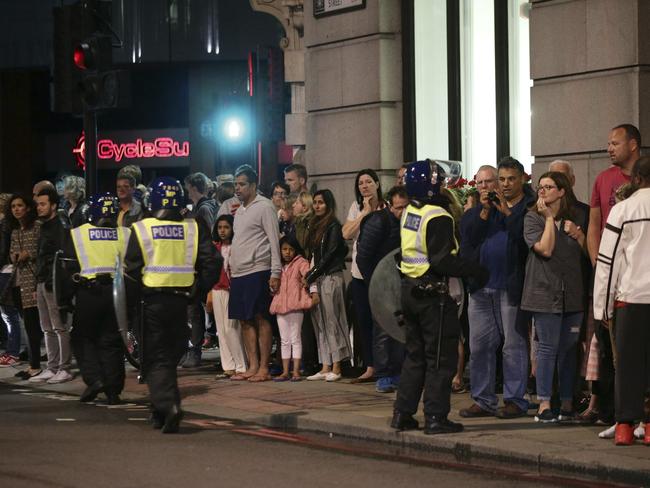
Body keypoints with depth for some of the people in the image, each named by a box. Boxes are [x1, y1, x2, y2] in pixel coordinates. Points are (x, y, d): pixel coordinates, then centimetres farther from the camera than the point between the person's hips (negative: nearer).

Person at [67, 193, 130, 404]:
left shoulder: (77, 235, 1)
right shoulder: (125, 235, 5)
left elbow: (67, 268, 1)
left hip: (88, 293, -2)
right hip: (117, 292, 2)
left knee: (83, 338, 12)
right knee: (111, 341, 9)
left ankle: (94, 379, -7)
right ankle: (113, 391, 7)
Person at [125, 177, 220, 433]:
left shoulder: (141, 229, -5)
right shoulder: (194, 230, 2)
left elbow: (132, 269, -6)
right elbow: (212, 263, -2)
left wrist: (135, 297, 8)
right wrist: (199, 291, 8)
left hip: (152, 300, -3)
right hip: (181, 301, 3)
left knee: (155, 359, 2)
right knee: (170, 356, 18)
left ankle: (168, 404, -19)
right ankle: (161, 411, 25)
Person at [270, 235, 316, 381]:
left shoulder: (300, 263, -2)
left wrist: (314, 292, -28)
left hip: (295, 307, -6)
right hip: (281, 307, 6)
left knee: (295, 339, -4)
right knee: (284, 340, 9)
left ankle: (296, 371, -3)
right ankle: (285, 371, 12)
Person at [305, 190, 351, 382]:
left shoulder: (334, 226, -7)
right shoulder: (315, 226, 16)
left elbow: (329, 255, -12)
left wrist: (311, 275, -11)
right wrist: (310, 275, 7)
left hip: (331, 277, -8)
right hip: (317, 278, 8)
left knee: (331, 321, -7)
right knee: (320, 323, 5)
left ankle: (336, 368, -5)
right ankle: (325, 367, 6)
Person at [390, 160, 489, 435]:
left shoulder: (409, 213, 8)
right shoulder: (438, 217, -17)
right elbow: (442, 261, -23)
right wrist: (474, 271, -14)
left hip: (410, 289, 8)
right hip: (433, 294, -8)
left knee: (415, 355, 16)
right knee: (440, 358, -1)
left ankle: (402, 414, 17)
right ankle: (435, 417, -1)